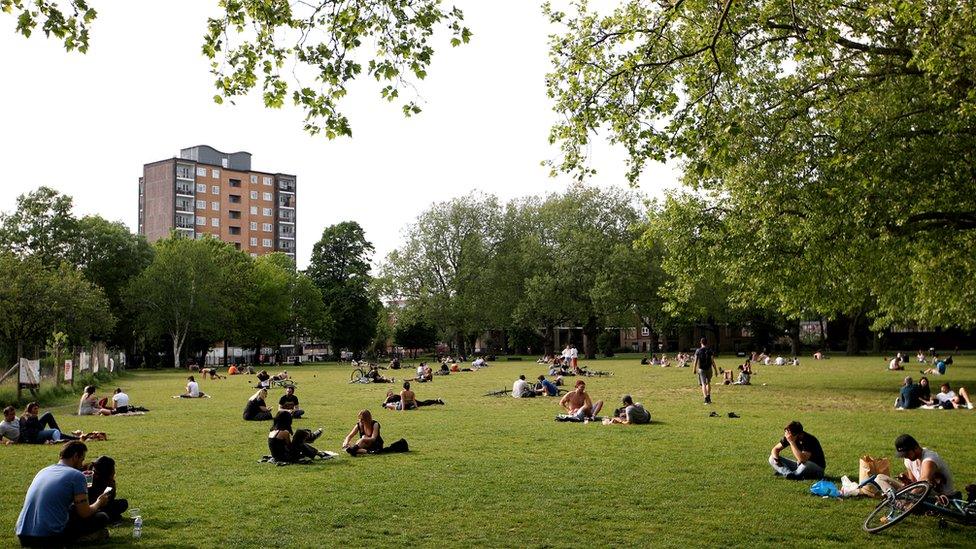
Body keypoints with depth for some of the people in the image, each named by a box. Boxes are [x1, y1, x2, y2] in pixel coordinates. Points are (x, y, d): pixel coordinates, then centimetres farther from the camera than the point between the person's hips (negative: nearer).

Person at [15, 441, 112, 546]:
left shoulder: (43, 471, 18)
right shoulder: (77, 475, -5)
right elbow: (85, 513, -4)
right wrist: (99, 503, 19)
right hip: (49, 538, -7)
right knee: (102, 517, 8)